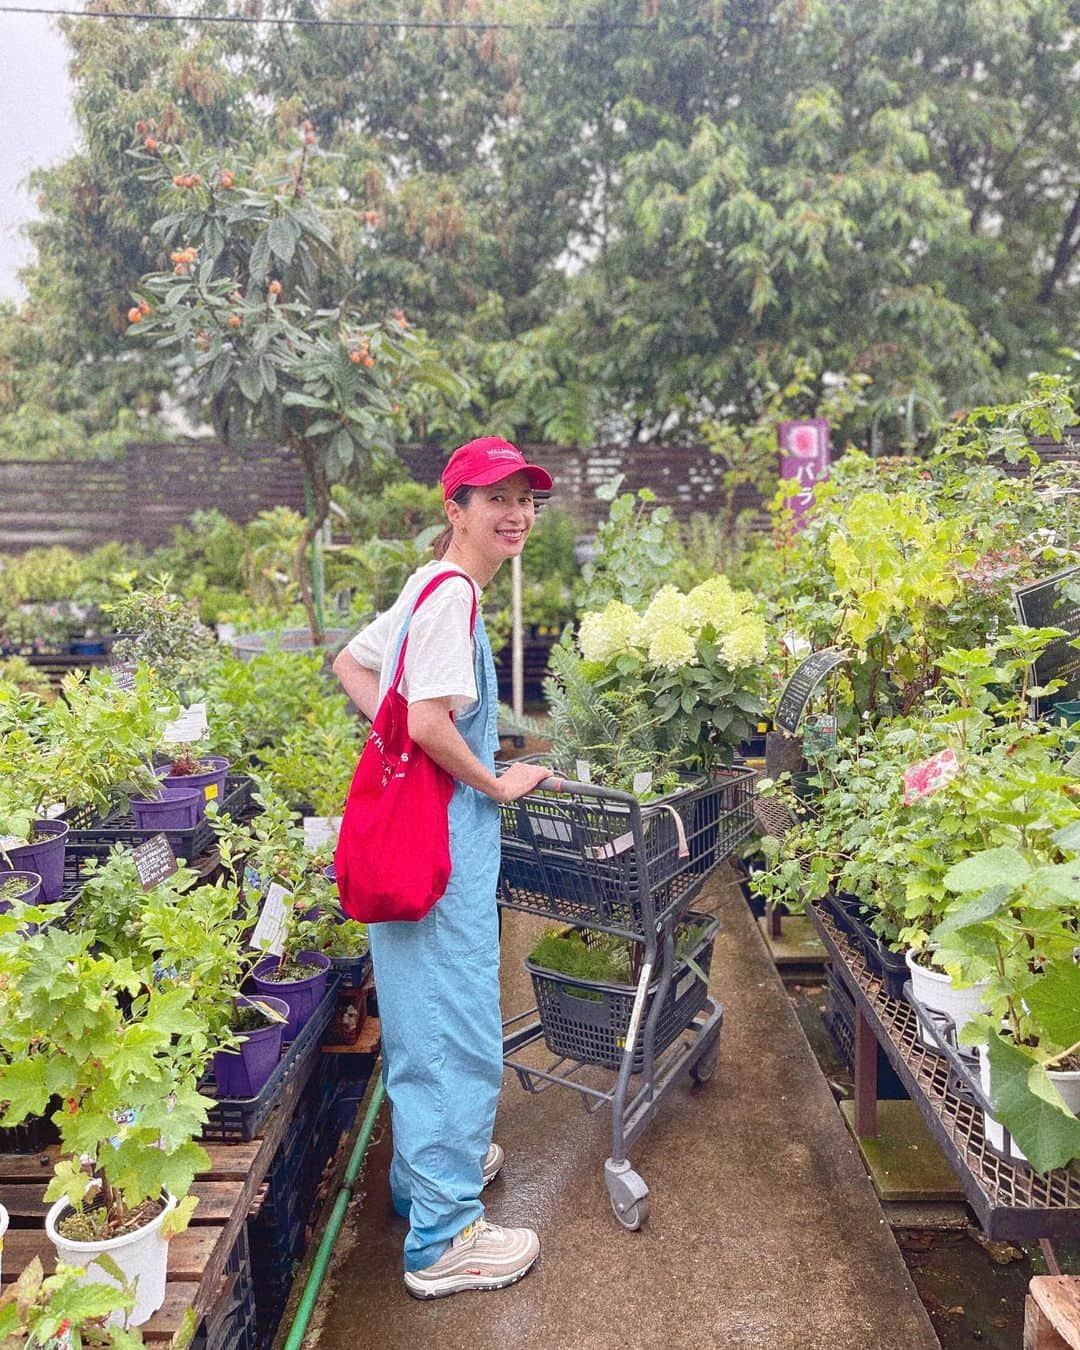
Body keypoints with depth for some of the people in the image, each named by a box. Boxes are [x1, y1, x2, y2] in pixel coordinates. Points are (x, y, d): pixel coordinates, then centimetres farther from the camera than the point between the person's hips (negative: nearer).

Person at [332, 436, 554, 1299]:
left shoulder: (431, 588, 14)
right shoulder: (453, 594, -17)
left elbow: (350, 664, 22)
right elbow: (428, 721, -26)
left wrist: (392, 732, 11)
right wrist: (498, 783, -11)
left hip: (421, 825, 11)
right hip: (444, 834, -11)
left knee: (424, 1016, 22)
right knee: (457, 1027, 0)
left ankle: (429, 1167, 41)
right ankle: (443, 1238, 14)